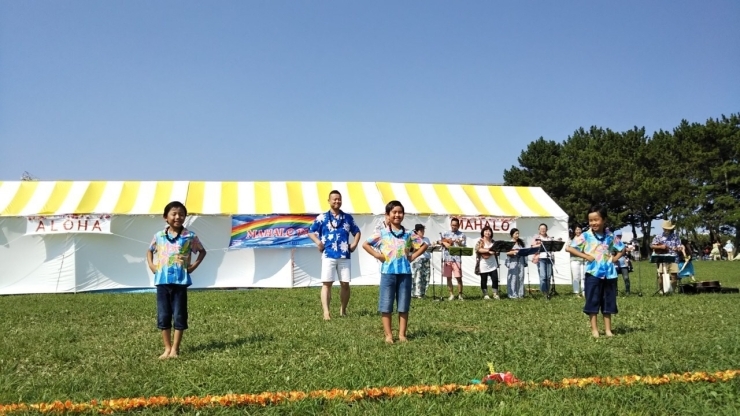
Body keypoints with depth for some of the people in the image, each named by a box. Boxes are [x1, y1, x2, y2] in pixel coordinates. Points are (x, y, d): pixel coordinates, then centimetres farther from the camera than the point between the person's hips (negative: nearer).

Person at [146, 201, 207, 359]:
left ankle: (175, 348, 13)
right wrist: (151, 265, 7)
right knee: (163, 316, 6)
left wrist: (194, 265, -1)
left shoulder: (190, 236, -2)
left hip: (180, 281, -2)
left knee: (179, 315, 2)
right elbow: (150, 250, 21)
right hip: (162, 280, 2)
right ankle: (167, 347, 17)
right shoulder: (159, 236, 4)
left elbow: (202, 251, 10)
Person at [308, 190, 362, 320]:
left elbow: (357, 232, 22)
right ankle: (326, 312, -10)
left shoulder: (348, 217, 11)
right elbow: (311, 231, 5)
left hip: (344, 256, 3)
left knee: (345, 284, 5)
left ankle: (343, 310, 20)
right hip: (328, 255, -3)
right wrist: (318, 242, -10)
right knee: (327, 283, -8)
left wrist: (355, 244, 6)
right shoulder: (322, 218, 3)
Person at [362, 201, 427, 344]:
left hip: (405, 273, 2)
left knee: (404, 306, 6)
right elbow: (365, 244, 4)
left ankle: (402, 334, 14)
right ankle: (388, 335, 9)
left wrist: (413, 256, 4)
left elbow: (424, 245, 16)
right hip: (388, 272, -2)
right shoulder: (381, 233, 1)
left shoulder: (409, 234, 7)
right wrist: (377, 255, -4)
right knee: (386, 306, 1)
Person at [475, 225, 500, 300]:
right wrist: (489, 250, -23)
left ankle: (495, 294, 8)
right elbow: (478, 249, -19)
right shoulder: (480, 241, -2)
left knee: (495, 279, -2)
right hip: (484, 264, -4)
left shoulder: (493, 241, 12)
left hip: (493, 264, 4)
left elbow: (496, 250, 21)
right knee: (484, 280, 4)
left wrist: (496, 251, -2)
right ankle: (485, 295, 13)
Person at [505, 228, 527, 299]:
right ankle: (512, 294, -2)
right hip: (512, 262, -5)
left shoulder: (521, 242, 15)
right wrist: (514, 252, -23)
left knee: (520, 277, 4)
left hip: (520, 262, 5)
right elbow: (507, 252, -9)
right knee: (513, 278, -6)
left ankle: (520, 294, 10)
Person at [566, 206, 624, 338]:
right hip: (593, 273, -3)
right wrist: (586, 256, -13)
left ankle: (608, 329, 18)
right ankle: (594, 329, 7)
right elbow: (569, 248, -11)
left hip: (609, 274, 3)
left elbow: (622, 249, 21)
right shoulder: (586, 236, -5)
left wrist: (615, 258, 3)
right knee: (592, 302, -1)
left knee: (608, 303, 9)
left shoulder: (610, 236, 6)